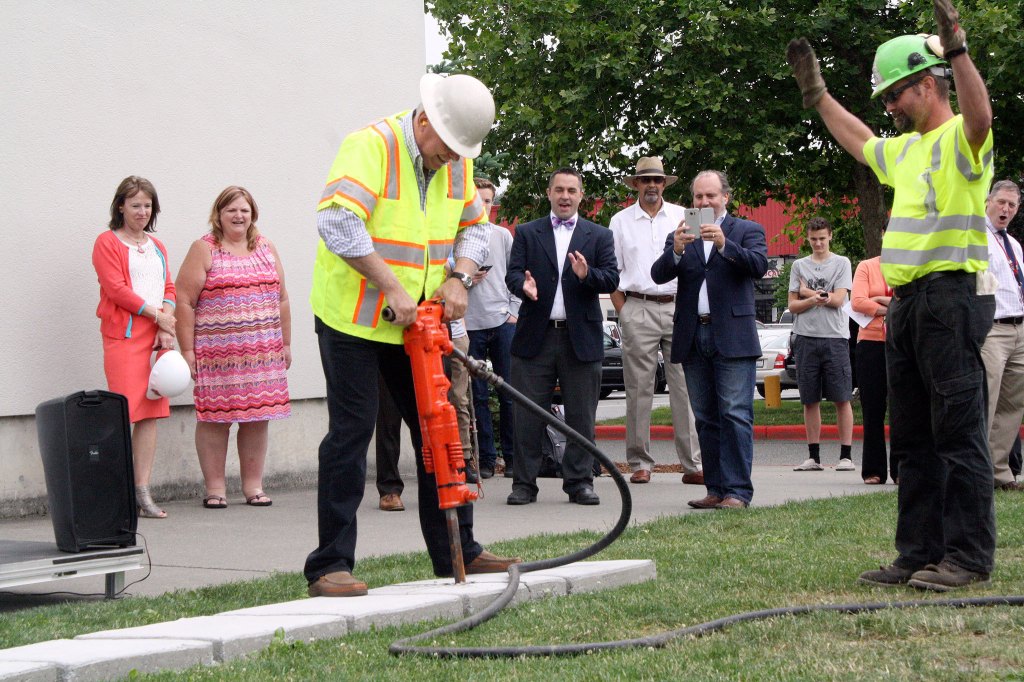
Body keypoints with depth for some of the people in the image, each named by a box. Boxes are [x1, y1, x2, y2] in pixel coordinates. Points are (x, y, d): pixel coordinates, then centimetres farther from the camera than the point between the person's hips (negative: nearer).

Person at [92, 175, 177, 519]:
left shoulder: (157, 246, 20)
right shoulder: (107, 242, 1)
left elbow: (169, 288, 15)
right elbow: (116, 289, -8)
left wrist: (167, 328, -2)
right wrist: (158, 315, -8)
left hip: (157, 336, 6)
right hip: (123, 336, -6)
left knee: (151, 413, 2)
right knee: (124, 413, -11)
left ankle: (143, 492, 5)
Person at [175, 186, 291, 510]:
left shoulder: (266, 248, 15)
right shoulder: (204, 250, 0)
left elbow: (281, 298, 18)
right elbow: (185, 302, -4)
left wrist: (286, 343, 15)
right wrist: (187, 351, -9)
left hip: (262, 351, 4)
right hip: (216, 352, -4)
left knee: (257, 417, 4)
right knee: (215, 417, -3)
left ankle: (253, 485, 12)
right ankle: (215, 487, 4)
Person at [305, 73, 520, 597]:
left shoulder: (457, 162, 4)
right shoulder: (371, 146, -19)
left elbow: (474, 227, 15)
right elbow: (337, 221, -31)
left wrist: (459, 278, -5)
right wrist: (393, 288, -31)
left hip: (419, 323, 7)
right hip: (353, 317, -7)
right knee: (351, 433, -7)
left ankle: (456, 553, 19)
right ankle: (330, 565, -1)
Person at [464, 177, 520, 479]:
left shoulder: (503, 236, 9)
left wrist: (514, 313, 3)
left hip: (503, 321, 1)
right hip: (469, 324, -1)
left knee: (508, 393, 1)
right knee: (478, 395, 2)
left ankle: (512, 455, 8)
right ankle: (485, 458, 7)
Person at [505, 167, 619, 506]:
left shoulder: (599, 236, 11)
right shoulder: (526, 233, 11)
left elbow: (612, 279, 0)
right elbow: (513, 274, 1)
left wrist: (587, 275, -20)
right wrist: (524, 285, -21)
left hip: (581, 336, 0)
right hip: (536, 336, 0)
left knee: (581, 417, 4)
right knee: (528, 415, 1)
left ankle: (579, 482, 11)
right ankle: (524, 483, 7)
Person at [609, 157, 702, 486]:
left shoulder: (682, 217, 11)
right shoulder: (620, 221, 9)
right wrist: (624, 313, 0)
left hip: (679, 307, 1)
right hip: (638, 308, -1)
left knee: (685, 386, -3)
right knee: (638, 390, -1)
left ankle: (693, 464, -2)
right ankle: (640, 463, 5)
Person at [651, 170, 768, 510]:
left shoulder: (747, 230, 7)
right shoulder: (680, 236, 15)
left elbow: (759, 265, -11)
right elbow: (658, 275, 1)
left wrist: (724, 245, -24)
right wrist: (676, 251, -19)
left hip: (732, 337, -4)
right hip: (694, 338, 4)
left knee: (735, 415, -9)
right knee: (706, 419, 7)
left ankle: (737, 491, -10)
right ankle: (716, 489, 11)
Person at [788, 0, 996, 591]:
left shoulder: (960, 140, -7)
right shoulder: (906, 148, 21)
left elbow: (980, 113, -31)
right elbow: (858, 141, 41)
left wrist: (957, 48, -40)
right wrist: (818, 94, 41)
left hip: (952, 294, -10)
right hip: (906, 300, 10)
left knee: (958, 430, -8)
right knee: (912, 436, 10)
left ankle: (970, 555, -5)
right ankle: (920, 553, 15)